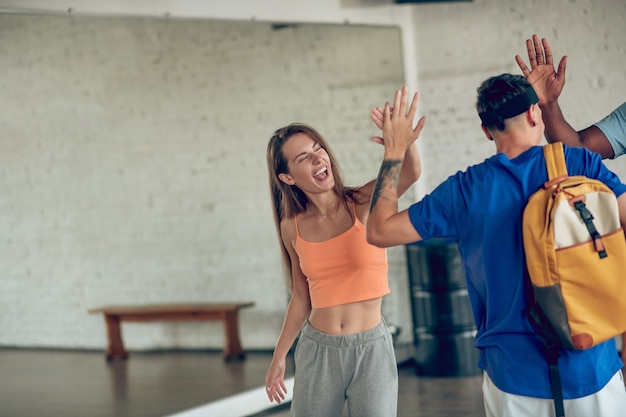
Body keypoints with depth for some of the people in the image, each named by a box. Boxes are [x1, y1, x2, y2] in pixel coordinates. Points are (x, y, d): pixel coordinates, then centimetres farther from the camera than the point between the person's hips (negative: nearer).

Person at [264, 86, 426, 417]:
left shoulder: (365, 203, -8)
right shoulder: (292, 228, 1)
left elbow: (411, 173, -29)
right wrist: (279, 357, 17)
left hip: (372, 349, -2)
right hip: (316, 350, 3)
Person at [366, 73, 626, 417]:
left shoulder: (465, 191, -4)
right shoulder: (581, 164, -5)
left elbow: (378, 231, 1)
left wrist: (394, 153, 8)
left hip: (515, 375, 1)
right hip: (593, 370, -1)